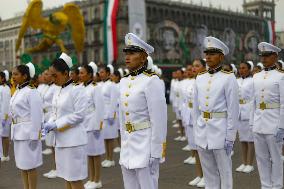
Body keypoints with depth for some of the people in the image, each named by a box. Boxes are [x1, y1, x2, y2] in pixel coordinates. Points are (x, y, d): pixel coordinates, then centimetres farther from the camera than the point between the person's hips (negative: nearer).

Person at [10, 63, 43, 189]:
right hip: (18, 132, 9)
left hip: (27, 132, -9)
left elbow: (36, 115, -17)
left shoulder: (31, 92, -14)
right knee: (21, 164, 15)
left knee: (30, 165, 1)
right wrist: (14, 130, 15)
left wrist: (34, 136, -18)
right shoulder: (17, 91, 12)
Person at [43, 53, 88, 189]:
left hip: (73, 140, -8)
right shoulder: (58, 91, 11)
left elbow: (79, 115, -18)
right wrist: (49, 124, -3)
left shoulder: (77, 89, -13)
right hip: (60, 139, 8)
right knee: (66, 178, 16)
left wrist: (56, 124, -17)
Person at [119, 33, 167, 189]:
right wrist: (123, 143, 16)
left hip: (145, 143, -7)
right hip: (127, 145, 7)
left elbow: (159, 120, -15)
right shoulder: (124, 82, 10)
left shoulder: (152, 81, -13)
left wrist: (155, 153, -15)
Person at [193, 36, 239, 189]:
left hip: (220, 129, -5)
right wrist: (196, 131, 10)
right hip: (202, 131, 5)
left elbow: (233, 110, -9)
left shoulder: (229, 78, -8)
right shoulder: (200, 78, 8)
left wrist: (230, 138, -11)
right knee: (208, 174, 14)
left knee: (224, 173, 7)